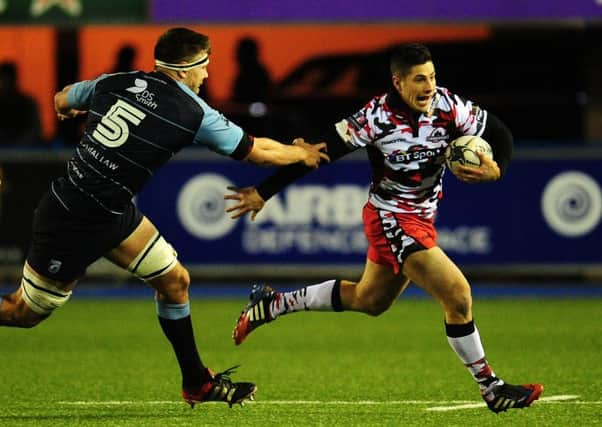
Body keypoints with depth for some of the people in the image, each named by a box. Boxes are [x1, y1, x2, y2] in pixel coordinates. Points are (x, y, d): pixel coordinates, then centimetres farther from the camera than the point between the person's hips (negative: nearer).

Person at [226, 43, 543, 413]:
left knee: (370, 300, 23)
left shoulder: (449, 107, -10)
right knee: (458, 295, -16)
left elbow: (500, 134, 1)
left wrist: (496, 169, -22)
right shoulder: (379, 117, -23)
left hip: (422, 217, 7)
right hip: (391, 218, -7)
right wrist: (263, 193, -18)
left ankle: (275, 304, 37)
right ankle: (491, 387, -3)